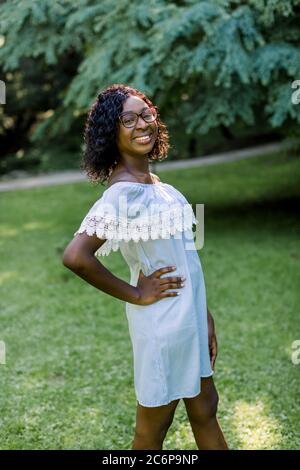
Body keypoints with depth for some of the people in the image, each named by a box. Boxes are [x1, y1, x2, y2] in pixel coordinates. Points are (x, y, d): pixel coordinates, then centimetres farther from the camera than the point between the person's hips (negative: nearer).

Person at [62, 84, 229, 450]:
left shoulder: (155, 183, 6)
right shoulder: (122, 194, -22)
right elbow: (75, 256, -33)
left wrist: (204, 315, 14)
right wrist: (136, 294, -21)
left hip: (189, 315, 9)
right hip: (163, 321, -9)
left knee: (205, 409, 22)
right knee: (152, 430, 9)